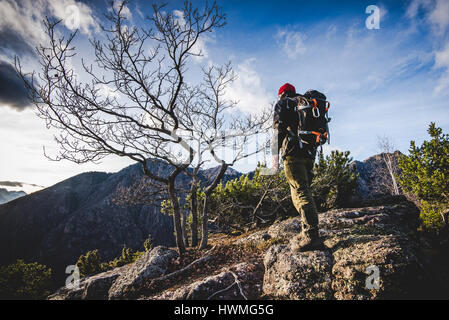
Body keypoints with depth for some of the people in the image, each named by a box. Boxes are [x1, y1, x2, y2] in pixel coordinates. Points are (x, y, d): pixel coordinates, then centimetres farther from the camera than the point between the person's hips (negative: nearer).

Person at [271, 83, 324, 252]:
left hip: (293, 152, -7)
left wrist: (274, 156, -8)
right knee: (304, 191, 10)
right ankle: (309, 232, 9)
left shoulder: (282, 104, 10)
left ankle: (311, 236, -19)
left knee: (300, 193, -13)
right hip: (310, 152, 8)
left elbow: (278, 128, -5)